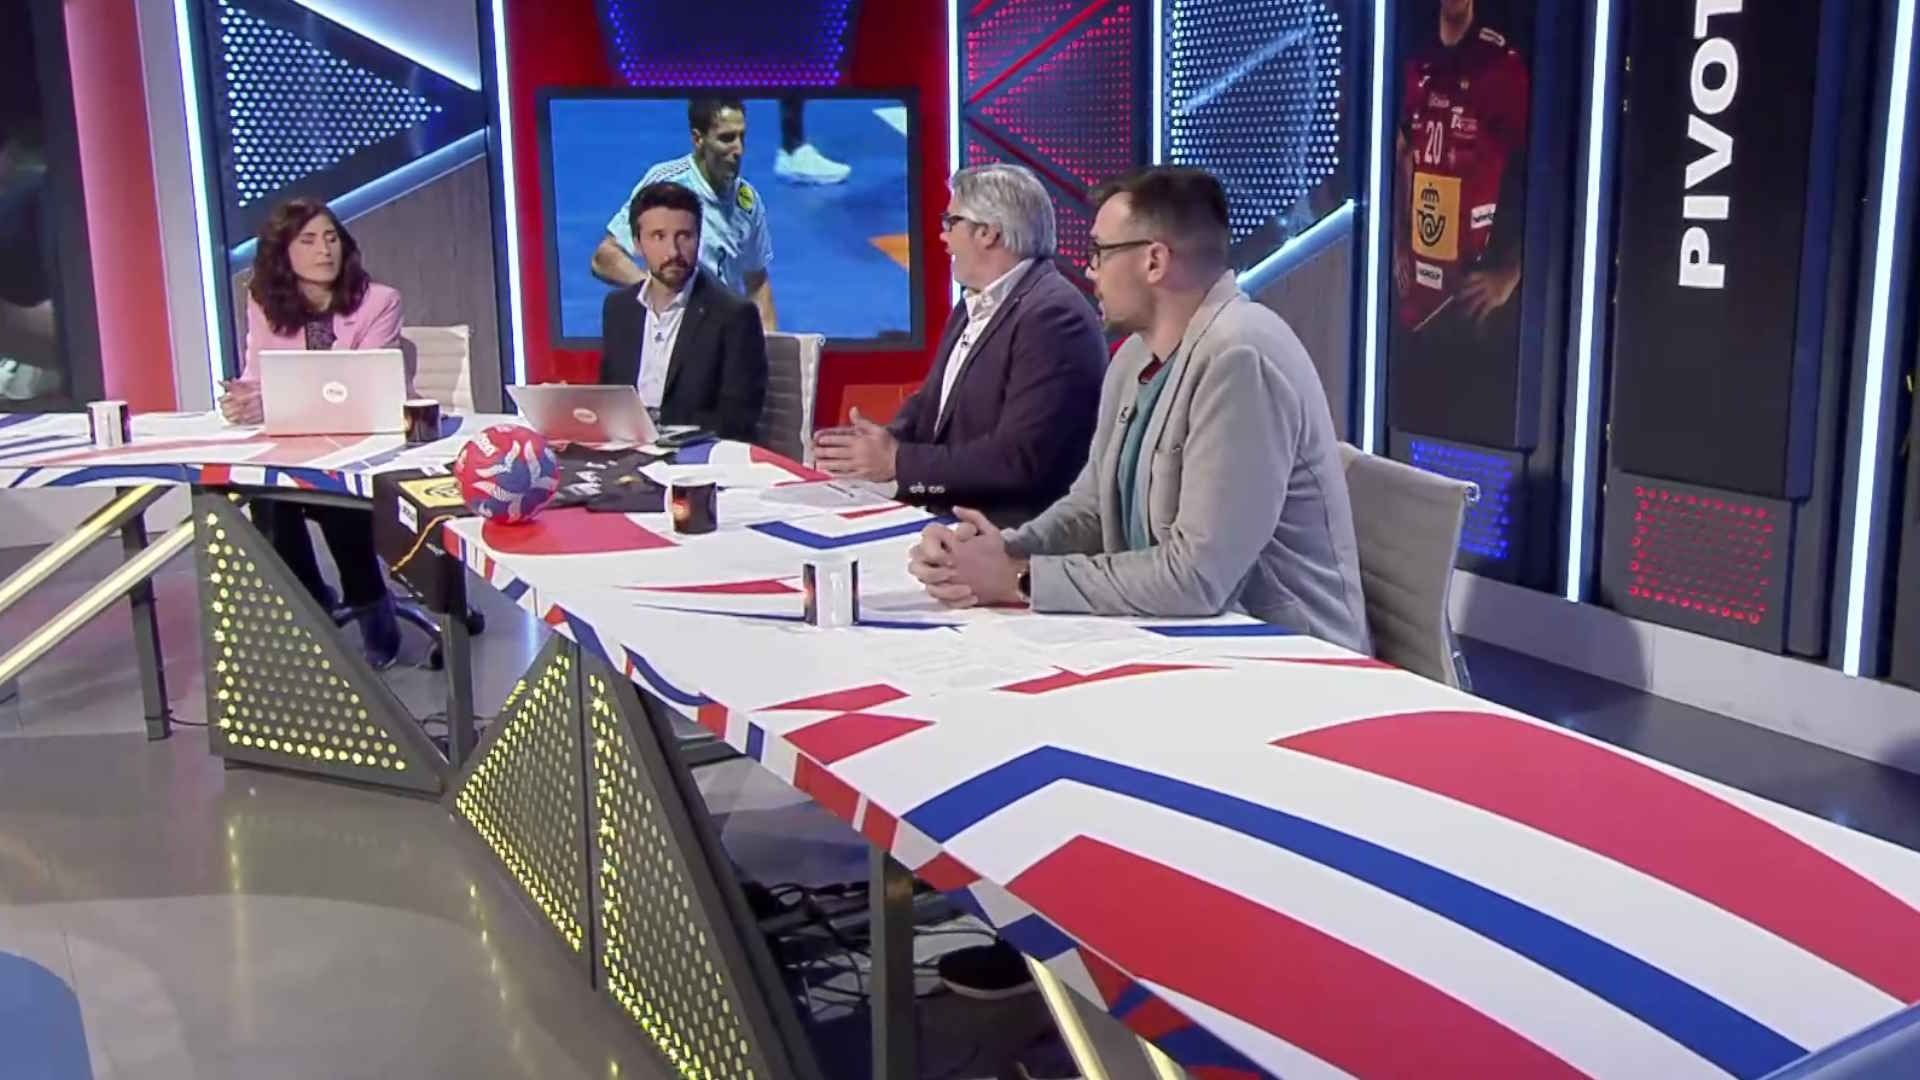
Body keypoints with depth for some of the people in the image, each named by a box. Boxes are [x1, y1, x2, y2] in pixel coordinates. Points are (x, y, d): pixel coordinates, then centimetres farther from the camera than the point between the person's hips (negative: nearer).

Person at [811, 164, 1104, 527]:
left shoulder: (1054, 316, -17)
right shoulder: (976, 303, 13)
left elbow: (1020, 459, -22)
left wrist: (898, 462, -16)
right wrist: (883, 441, -4)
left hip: (1012, 534, -8)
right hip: (946, 513, 8)